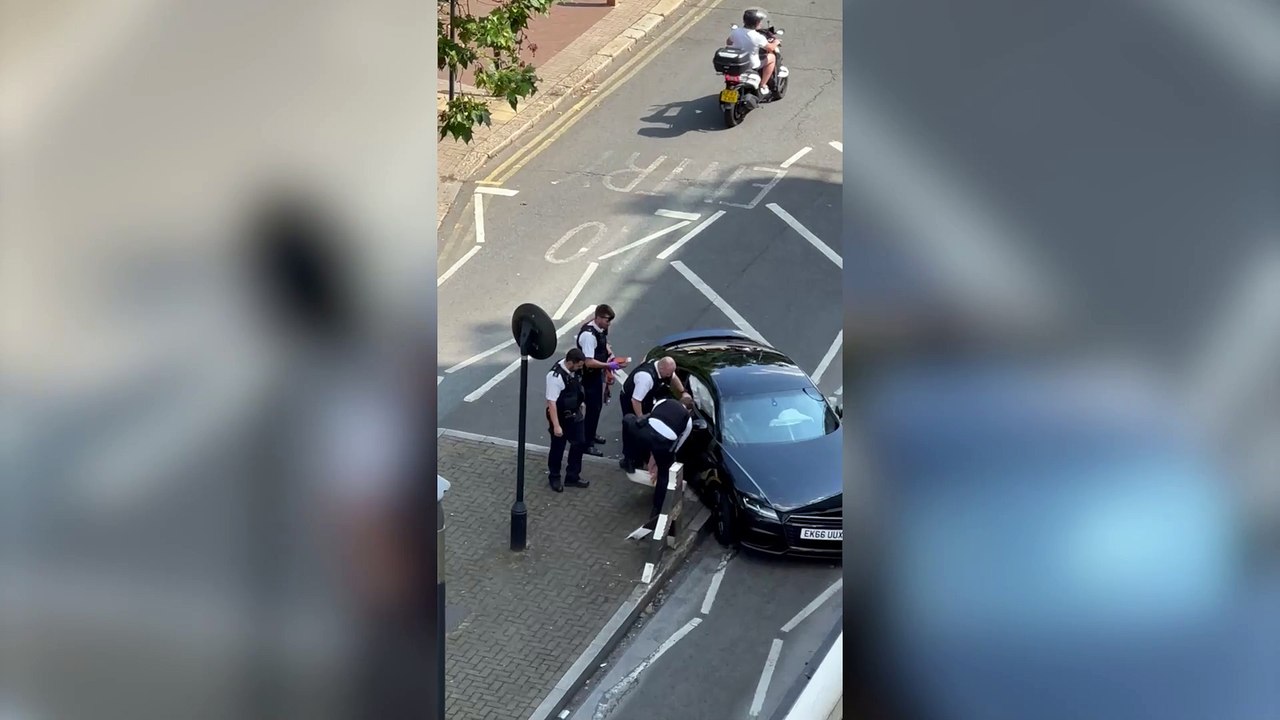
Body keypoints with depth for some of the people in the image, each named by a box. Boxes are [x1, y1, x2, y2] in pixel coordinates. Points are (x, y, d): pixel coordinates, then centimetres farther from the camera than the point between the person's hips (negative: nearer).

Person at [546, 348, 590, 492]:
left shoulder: (575, 370, -9)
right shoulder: (555, 376, -31)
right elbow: (551, 402, -29)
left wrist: (582, 403, 21)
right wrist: (556, 425, -29)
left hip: (574, 414, 7)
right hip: (560, 417, -7)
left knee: (579, 444, 15)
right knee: (558, 448, 11)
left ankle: (572, 477, 33)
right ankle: (554, 478, 34)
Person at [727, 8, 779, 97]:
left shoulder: (735, 32, -10)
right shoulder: (758, 37, -23)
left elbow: (728, 42, 11)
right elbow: (770, 48, -7)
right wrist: (775, 42, 15)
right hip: (752, 65, -5)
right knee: (772, 57, 14)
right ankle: (762, 86, 16)